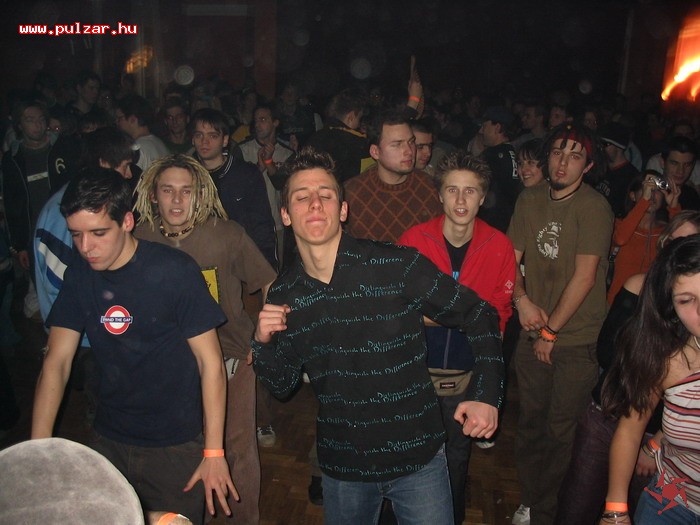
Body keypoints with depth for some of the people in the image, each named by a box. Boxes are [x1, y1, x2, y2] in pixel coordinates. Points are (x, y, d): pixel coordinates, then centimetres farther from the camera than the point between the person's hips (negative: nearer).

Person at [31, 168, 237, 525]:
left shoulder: (174, 272, -19)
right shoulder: (79, 275, -3)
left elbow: (210, 362, -16)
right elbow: (56, 362, -2)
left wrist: (214, 451, -16)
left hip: (175, 447, -4)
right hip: (108, 440, 5)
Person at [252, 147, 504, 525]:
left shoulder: (398, 266, -17)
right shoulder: (282, 295, -5)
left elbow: (478, 315, -7)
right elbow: (282, 386, 5)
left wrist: (487, 394, -14)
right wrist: (264, 345, -13)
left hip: (417, 457, -2)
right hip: (341, 466, 3)